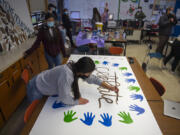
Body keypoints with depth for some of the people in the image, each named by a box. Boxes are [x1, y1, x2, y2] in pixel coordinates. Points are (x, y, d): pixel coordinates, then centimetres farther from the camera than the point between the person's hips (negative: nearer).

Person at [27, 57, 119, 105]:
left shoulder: (77, 68, -18)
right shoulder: (66, 75, -43)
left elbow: (92, 78, -7)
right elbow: (65, 99, -36)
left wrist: (110, 87, -10)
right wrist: (78, 101, -18)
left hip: (45, 84, 6)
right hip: (36, 89, -5)